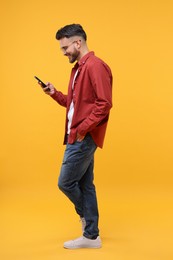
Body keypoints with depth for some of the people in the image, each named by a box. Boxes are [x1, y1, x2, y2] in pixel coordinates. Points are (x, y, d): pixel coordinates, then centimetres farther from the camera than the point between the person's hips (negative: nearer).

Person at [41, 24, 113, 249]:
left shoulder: (95, 65, -13)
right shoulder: (79, 68, 18)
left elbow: (104, 103, -21)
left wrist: (83, 129, -20)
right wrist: (54, 94, 8)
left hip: (85, 137, -10)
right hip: (78, 136, 10)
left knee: (66, 182, -3)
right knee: (85, 185, 11)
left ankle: (86, 215, 21)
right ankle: (91, 236, 19)